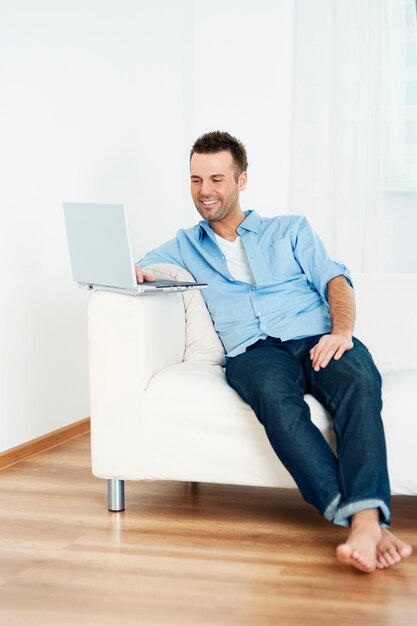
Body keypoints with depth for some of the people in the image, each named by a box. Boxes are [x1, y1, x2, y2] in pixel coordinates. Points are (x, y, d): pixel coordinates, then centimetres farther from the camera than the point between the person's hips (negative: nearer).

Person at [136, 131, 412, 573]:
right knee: (275, 394, -38)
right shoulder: (186, 246, 29)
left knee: (359, 381, -36)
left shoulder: (291, 230, 26)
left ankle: (367, 521, -53)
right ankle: (353, 515, -50)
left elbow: (334, 280, 13)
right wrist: (130, 272, -9)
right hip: (253, 352, 0)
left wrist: (342, 331, -9)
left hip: (317, 339, 1)